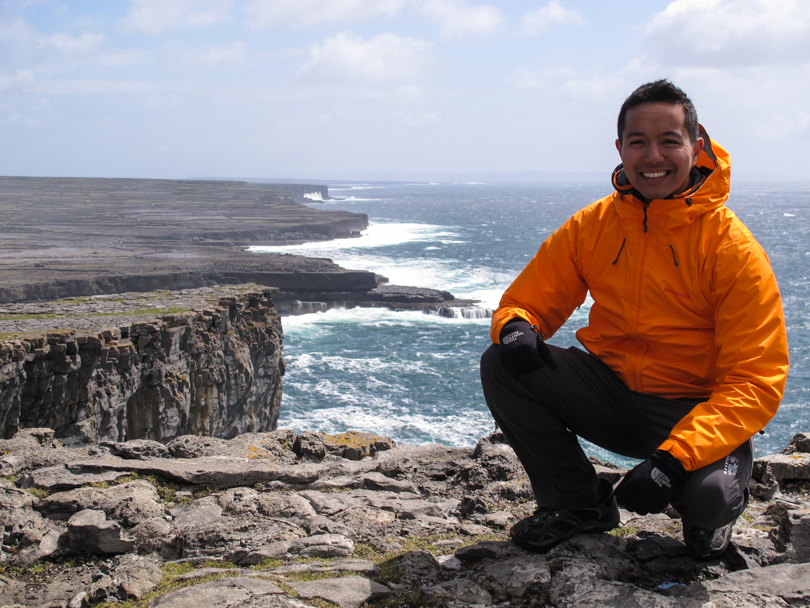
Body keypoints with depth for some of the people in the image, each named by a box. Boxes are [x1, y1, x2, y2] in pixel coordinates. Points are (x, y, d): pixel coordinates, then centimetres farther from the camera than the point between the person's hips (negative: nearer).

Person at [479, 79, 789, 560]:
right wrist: (516, 328, -23)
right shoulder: (591, 227, -3)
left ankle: (706, 512, 8)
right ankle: (581, 503, 2)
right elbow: (526, 301, 5)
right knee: (502, 366, -18)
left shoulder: (732, 248, -15)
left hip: (696, 410, -3)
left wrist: (674, 458, -33)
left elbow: (755, 382, -19)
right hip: (610, 390, 4)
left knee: (710, 497, -34)